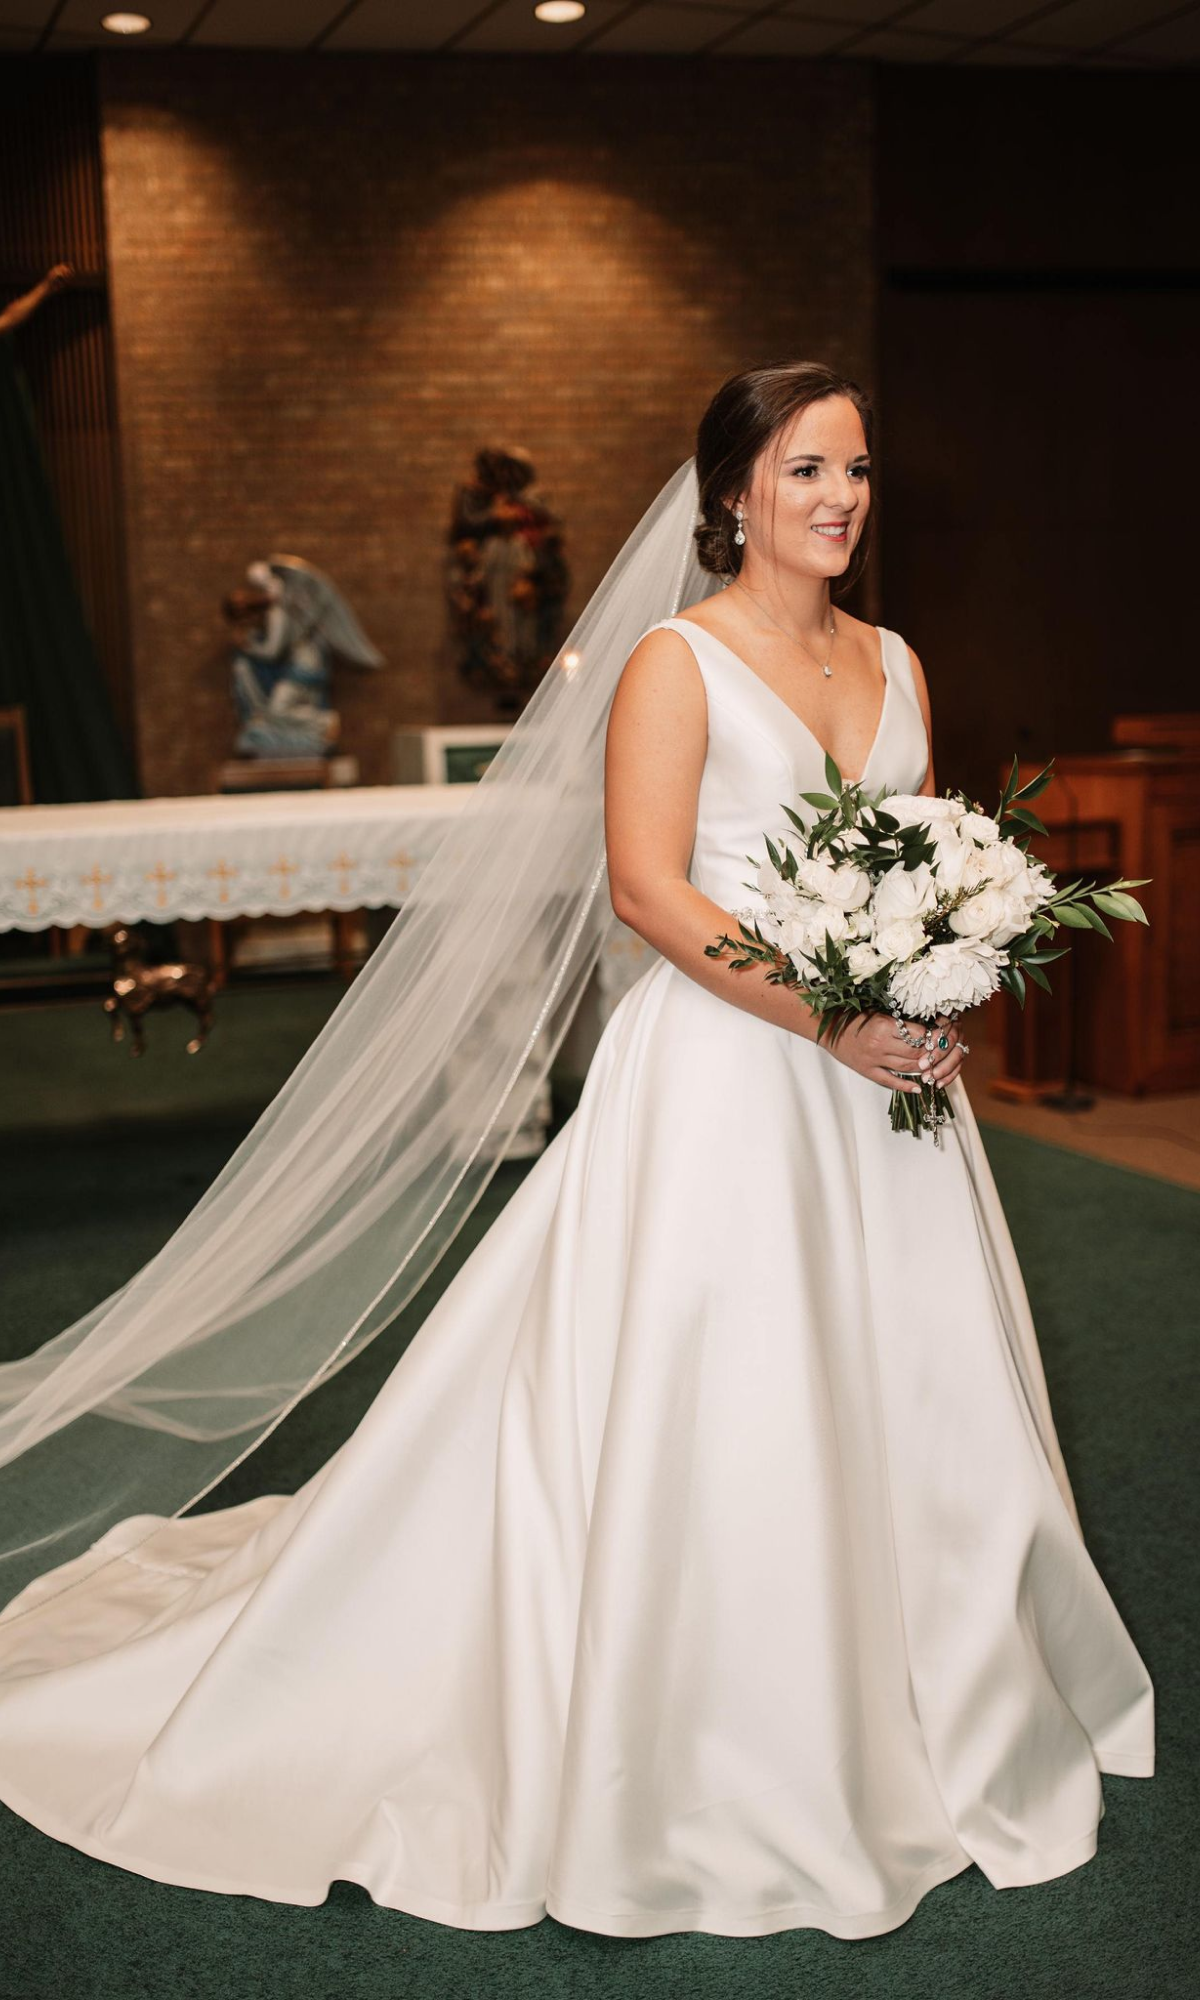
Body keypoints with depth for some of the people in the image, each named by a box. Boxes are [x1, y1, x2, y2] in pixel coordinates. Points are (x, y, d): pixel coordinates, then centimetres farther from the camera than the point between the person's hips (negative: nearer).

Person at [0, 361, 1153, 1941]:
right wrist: (825, 1018, -20)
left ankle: (924, 1718, 33)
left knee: (907, 1391, 13)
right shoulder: (675, 663, -7)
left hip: (876, 1079, 7)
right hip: (725, 1075, -7)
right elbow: (648, 887, -15)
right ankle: (703, 1765, 16)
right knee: (706, 1409, -2)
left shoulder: (892, 661, 13)